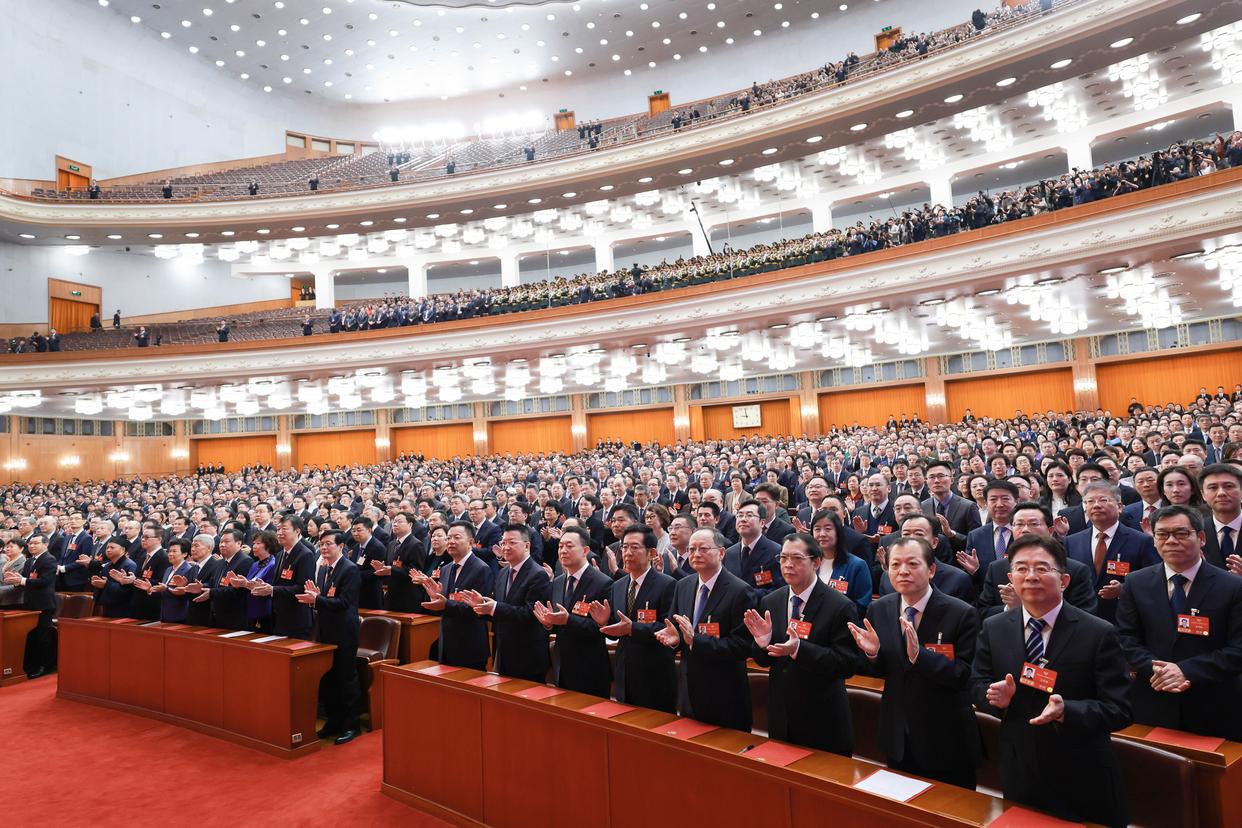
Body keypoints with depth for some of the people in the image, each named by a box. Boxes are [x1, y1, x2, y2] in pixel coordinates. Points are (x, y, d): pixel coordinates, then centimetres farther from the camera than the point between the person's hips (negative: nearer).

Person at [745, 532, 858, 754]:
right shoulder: (770, 602, 1)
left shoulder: (840, 606, -14)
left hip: (823, 722, -4)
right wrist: (763, 639, -17)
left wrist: (799, 649, -30)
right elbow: (765, 660, 6)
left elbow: (848, 664, -19)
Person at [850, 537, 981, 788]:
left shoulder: (961, 614, -18)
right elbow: (881, 671, 4)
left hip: (946, 742, -4)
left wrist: (919, 654, -35)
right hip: (898, 738, 4)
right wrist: (873, 653, -19)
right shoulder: (878, 610, -5)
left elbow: (966, 677, -20)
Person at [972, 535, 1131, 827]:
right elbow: (978, 686, 4)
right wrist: (997, 697, -18)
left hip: (1083, 780, -2)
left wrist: (1065, 711, -32)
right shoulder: (993, 629, -3)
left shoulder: (1099, 633, -14)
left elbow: (1119, 709, -15)